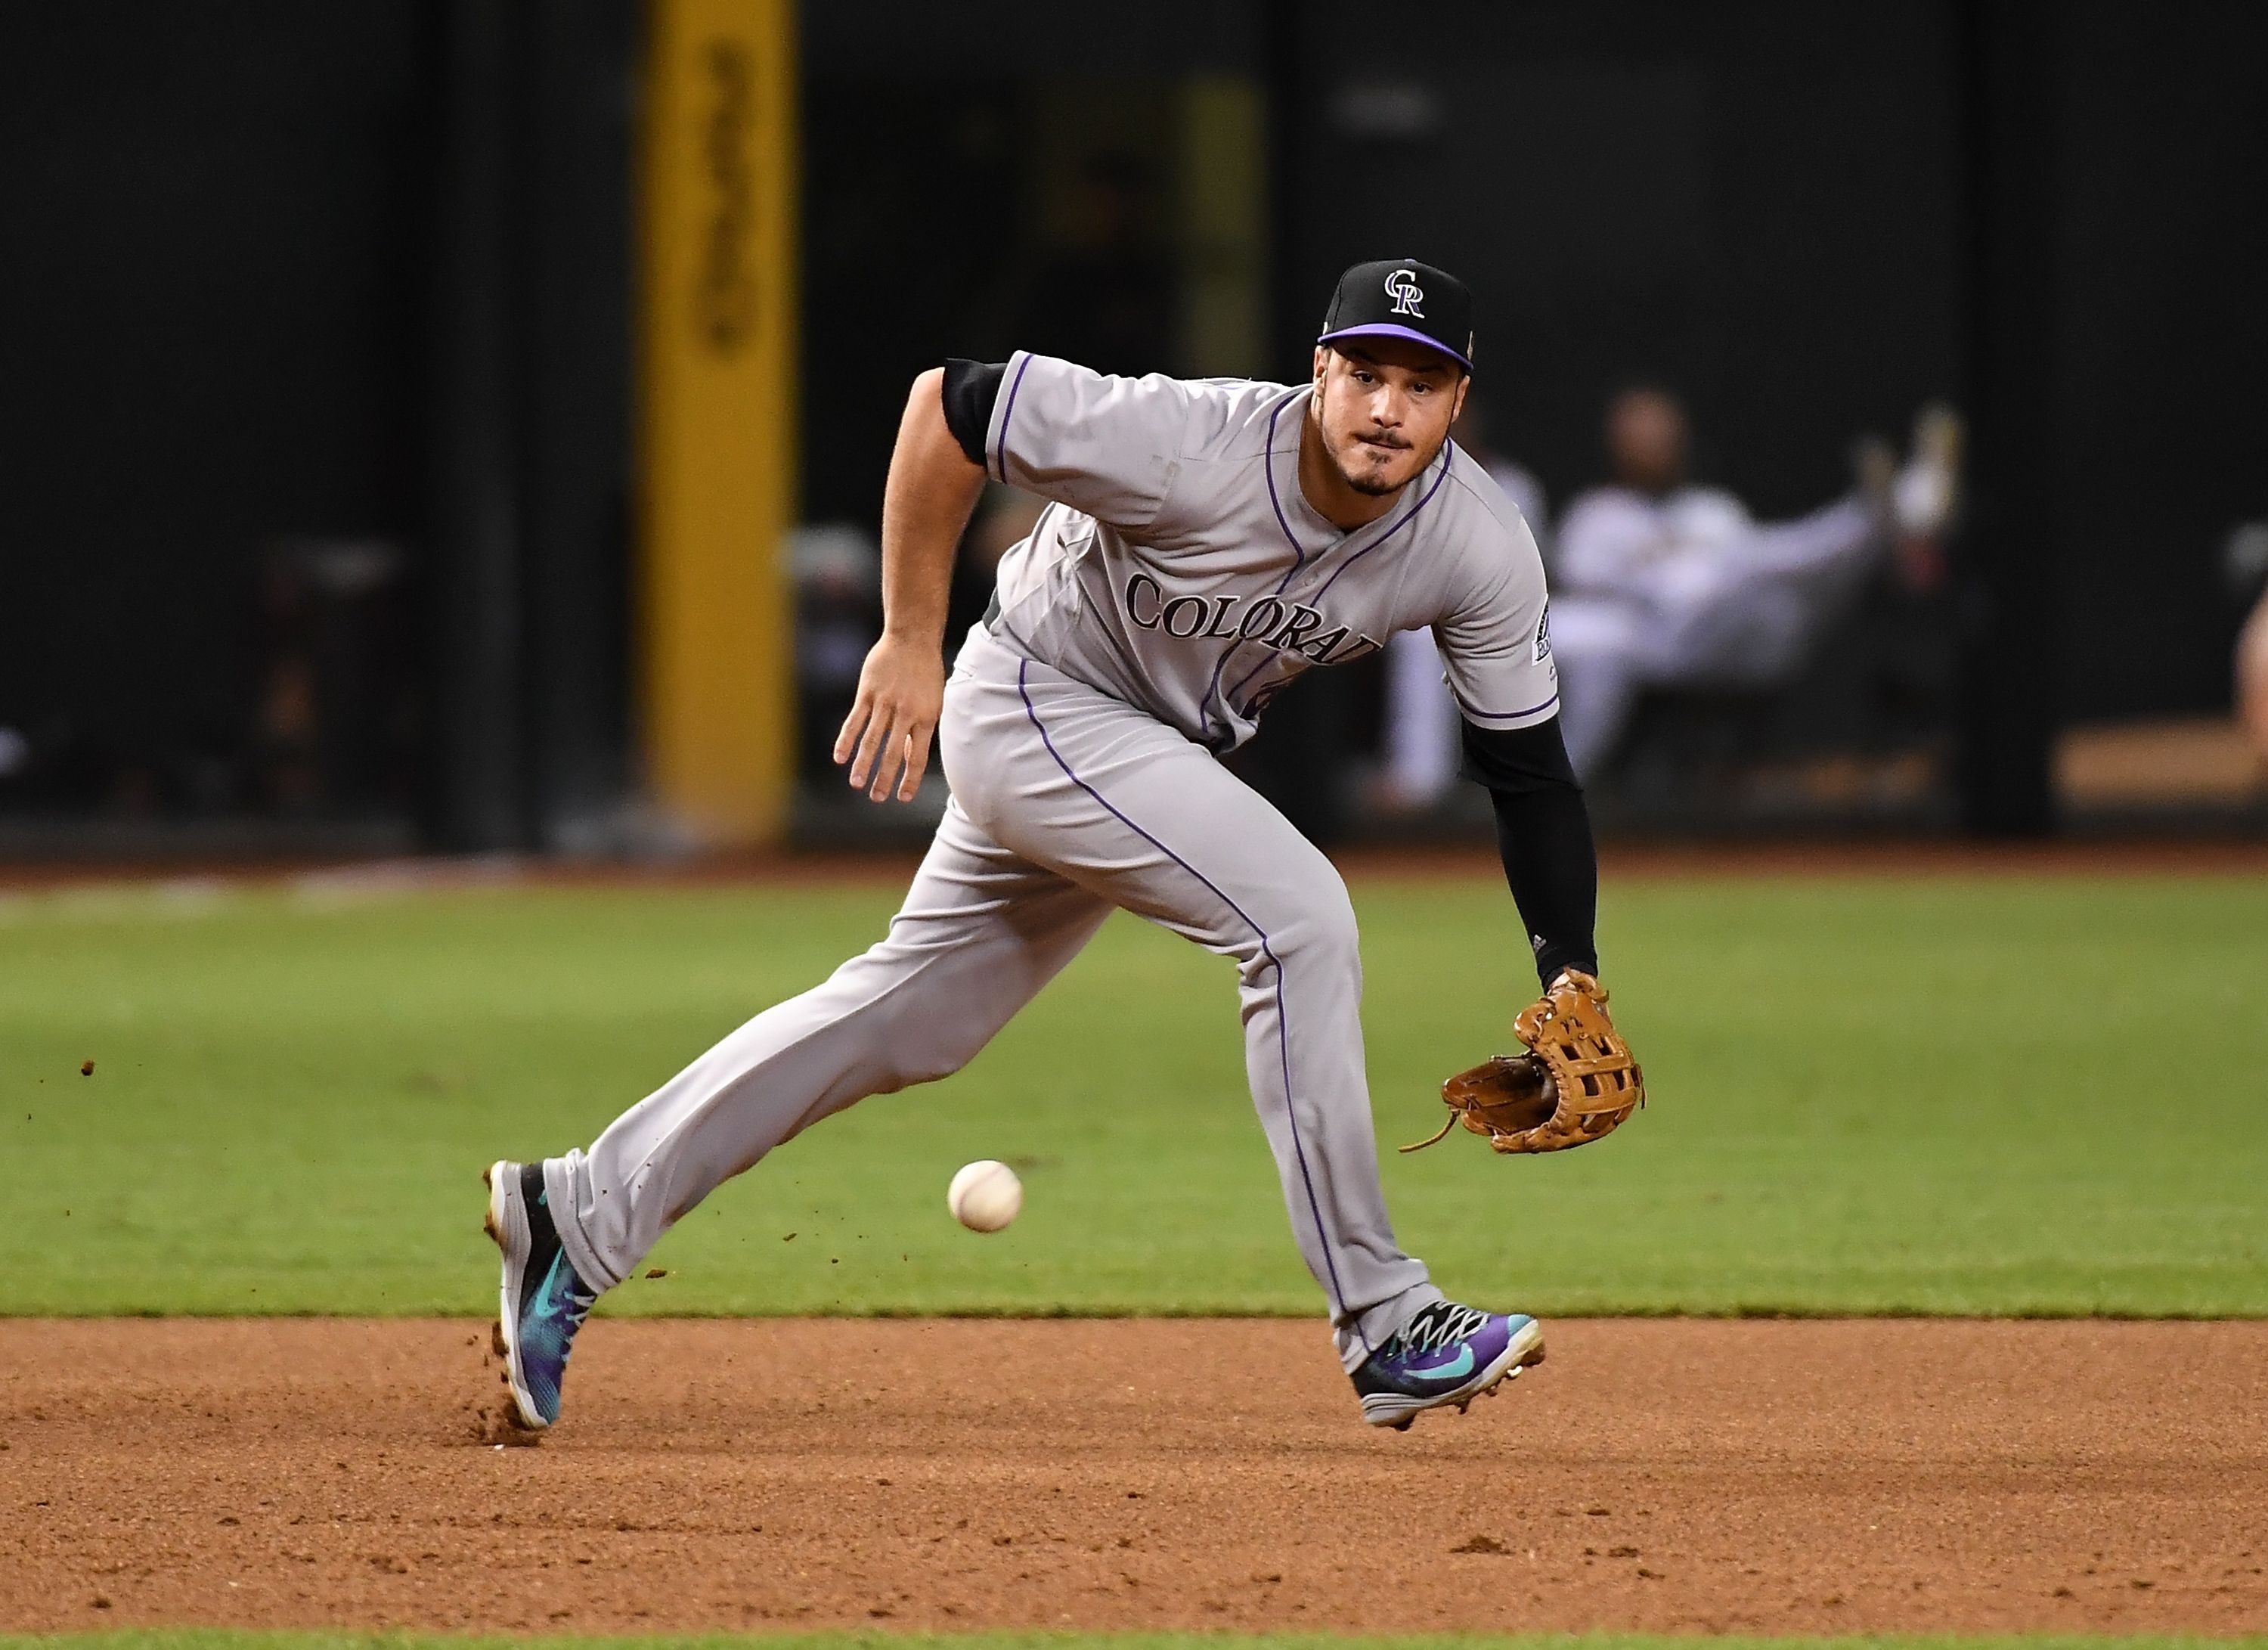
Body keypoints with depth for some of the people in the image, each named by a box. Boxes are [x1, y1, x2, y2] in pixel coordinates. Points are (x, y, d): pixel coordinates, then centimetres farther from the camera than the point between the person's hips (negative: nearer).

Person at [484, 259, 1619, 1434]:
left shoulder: (1481, 549, -16)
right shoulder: (1193, 446, -31)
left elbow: (1529, 769, -8)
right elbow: (948, 404, -23)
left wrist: (1573, 975, -18)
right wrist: (911, 641, -21)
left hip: (1159, 753, 7)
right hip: (1039, 707, -7)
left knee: (910, 1011, 12)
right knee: (1300, 918, -21)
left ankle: (583, 1215, 22)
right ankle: (1381, 1325, -16)